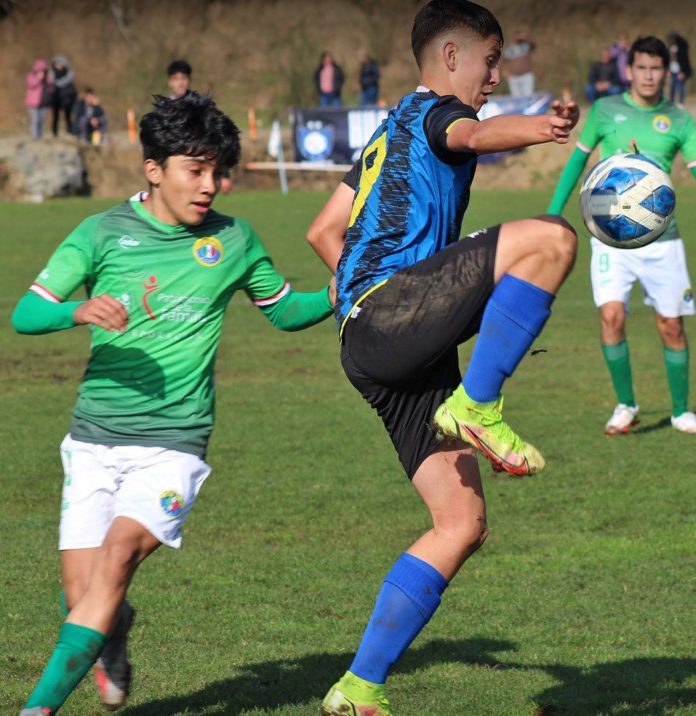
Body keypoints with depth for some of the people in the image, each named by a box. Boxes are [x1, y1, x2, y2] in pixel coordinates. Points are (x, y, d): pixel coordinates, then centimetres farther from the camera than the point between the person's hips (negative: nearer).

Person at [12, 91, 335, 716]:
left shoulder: (235, 241, 5)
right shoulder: (105, 233, 0)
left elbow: (285, 311, 20)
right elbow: (25, 314, -5)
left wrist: (335, 298, -1)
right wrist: (80, 310, -25)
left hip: (173, 445, 0)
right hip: (96, 439, 1)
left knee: (120, 550, -25)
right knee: (83, 597, -6)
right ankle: (114, 635, 32)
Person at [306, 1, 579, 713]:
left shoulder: (391, 134, 31)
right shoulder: (432, 109, 3)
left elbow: (323, 231, 37)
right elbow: (473, 134, -24)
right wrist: (540, 127, -44)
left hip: (379, 341, 9)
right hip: (388, 315, -9)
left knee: (462, 524, 4)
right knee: (549, 237, -23)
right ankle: (477, 408, -23)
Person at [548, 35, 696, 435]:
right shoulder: (605, 111, 4)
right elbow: (579, 158, 13)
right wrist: (554, 213, 10)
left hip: (660, 236, 0)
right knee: (612, 316, -15)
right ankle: (626, 406, 3)